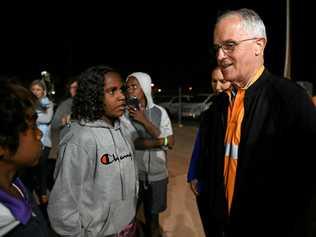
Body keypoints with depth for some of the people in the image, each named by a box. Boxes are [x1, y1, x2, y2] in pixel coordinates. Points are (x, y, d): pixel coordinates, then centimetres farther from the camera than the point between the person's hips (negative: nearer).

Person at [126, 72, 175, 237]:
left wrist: (144, 121, -17)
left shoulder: (159, 112, -3)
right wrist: (159, 142, -17)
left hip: (156, 174, 2)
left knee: (152, 214, 20)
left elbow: (170, 143, -10)